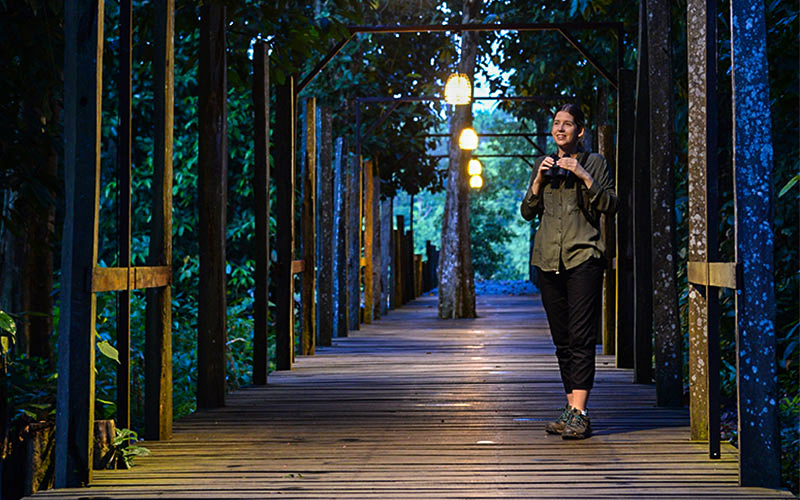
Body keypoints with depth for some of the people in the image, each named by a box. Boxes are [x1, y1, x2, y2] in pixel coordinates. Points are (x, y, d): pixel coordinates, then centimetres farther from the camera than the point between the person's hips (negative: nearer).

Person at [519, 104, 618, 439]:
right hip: (549, 259, 5)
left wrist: (584, 177, -11)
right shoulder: (542, 165, 17)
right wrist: (539, 180, -1)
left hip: (583, 256, -4)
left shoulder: (594, 163, 6)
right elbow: (527, 212, 14)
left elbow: (611, 206, -2)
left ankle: (579, 413, -15)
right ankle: (572, 409, 12)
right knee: (561, 339, 6)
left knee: (581, 337, -11)